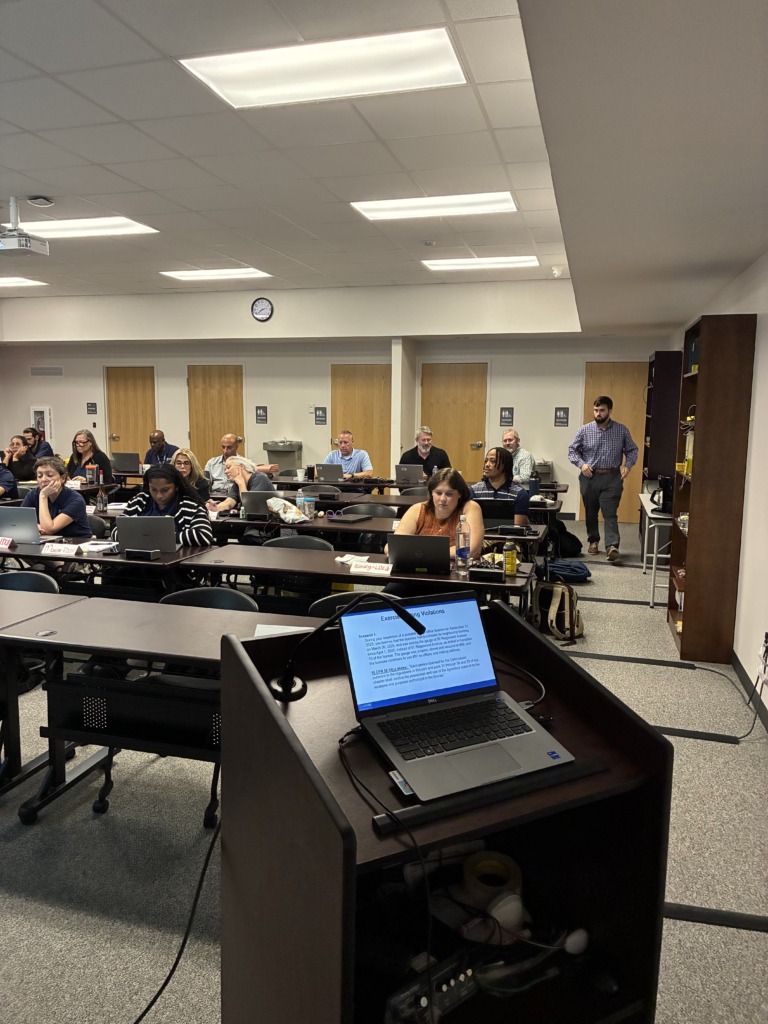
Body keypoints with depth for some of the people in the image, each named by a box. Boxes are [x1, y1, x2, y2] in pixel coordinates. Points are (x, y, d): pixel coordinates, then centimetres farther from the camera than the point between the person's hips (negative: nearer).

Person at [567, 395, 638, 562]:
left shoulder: (622, 430, 2)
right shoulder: (584, 430, 1)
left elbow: (632, 450, 12)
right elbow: (572, 450, 6)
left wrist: (628, 465, -5)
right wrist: (581, 464, -11)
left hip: (612, 478, -1)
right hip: (589, 477, 2)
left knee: (610, 513, -9)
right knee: (590, 512, 12)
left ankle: (612, 546, -16)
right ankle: (593, 541, 27)